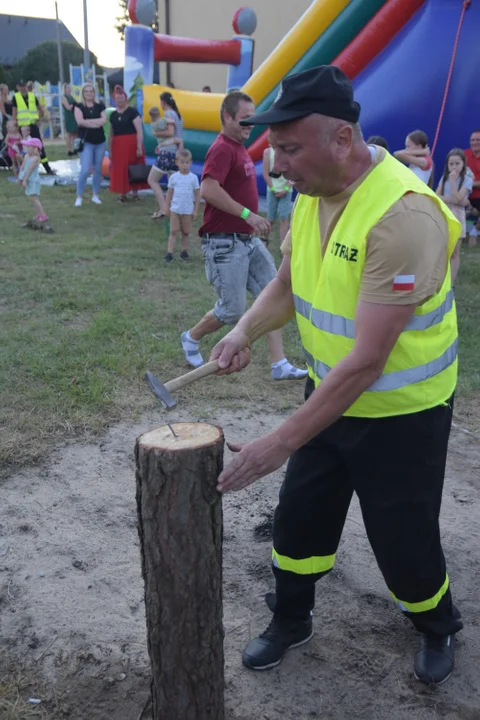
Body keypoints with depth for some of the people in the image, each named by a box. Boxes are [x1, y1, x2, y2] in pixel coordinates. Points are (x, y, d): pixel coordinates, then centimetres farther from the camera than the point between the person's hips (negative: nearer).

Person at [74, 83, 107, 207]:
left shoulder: (100, 106, 9)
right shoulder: (79, 106, 3)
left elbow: (104, 120, -8)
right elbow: (80, 121, -13)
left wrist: (87, 121, -14)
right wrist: (96, 123, -10)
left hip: (100, 142, 3)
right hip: (86, 142, -3)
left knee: (98, 169, 8)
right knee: (85, 170, -11)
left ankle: (95, 195, 19)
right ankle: (79, 197, -2)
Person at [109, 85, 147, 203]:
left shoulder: (132, 112, -5)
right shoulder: (113, 115, 11)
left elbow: (139, 131, -10)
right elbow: (111, 134, 15)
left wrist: (139, 148, -16)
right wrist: (110, 150, 12)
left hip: (132, 144, -4)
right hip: (118, 145, 4)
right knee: (119, 170, 3)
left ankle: (135, 192, 18)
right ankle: (122, 194, 13)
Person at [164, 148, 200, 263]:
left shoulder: (193, 178, -2)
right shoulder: (173, 177, 0)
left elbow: (197, 194, 0)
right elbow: (169, 193, 7)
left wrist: (196, 210, -3)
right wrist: (167, 208, 5)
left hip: (188, 210, 0)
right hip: (175, 209, 0)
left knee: (186, 232, 9)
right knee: (173, 231, -2)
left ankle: (184, 251, 20)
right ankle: (169, 253, -5)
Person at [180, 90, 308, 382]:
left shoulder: (239, 148, 16)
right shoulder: (222, 149, -15)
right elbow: (208, 189, -30)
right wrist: (247, 214, -29)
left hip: (249, 239, 10)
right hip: (224, 242, -9)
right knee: (233, 311, -2)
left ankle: (280, 364, 7)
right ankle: (191, 338, 25)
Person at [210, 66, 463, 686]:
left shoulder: (404, 215, -31)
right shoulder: (312, 192, -4)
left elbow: (367, 360, -31)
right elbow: (288, 280, 11)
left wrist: (279, 443, -28)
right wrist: (246, 332, -9)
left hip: (400, 414, -6)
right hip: (329, 392, 7)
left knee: (403, 543, 11)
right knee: (297, 519, 16)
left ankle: (437, 626, 44)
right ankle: (289, 621, 43)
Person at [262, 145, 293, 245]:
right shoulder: (268, 151, 0)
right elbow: (265, 174, -2)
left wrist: (286, 189, -10)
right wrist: (273, 189, -7)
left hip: (286, 190, 0)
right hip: (272, 190, 0)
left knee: (284, 218, -5)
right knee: (270, 219, 5)